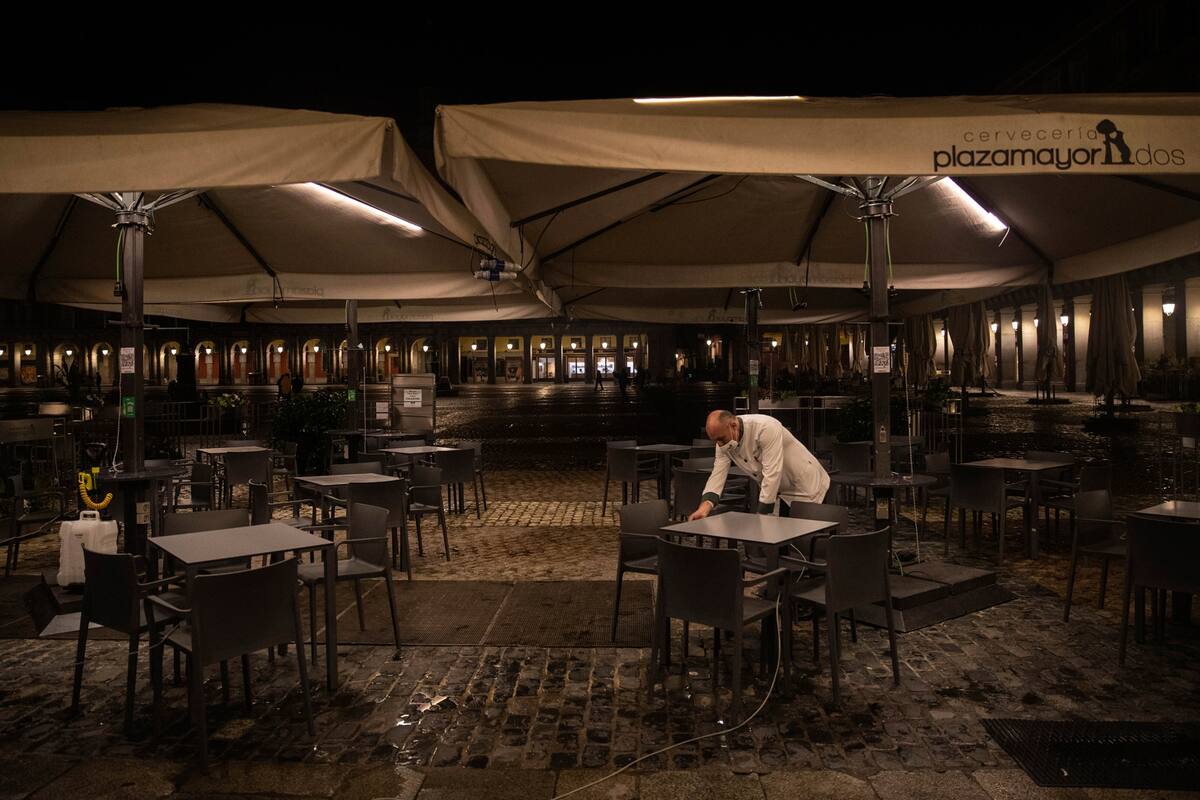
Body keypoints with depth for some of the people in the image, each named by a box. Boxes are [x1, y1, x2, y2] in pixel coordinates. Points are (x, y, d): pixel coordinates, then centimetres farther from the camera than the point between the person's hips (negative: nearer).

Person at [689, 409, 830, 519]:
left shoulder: (767, 428, -33)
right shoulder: (724, 442, -10)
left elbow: (772, 473, -35)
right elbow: (718, 475, -13)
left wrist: (761, 516, -33)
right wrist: (705, 506, -32)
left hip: (808, 488, -6)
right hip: (783, 493, 6)